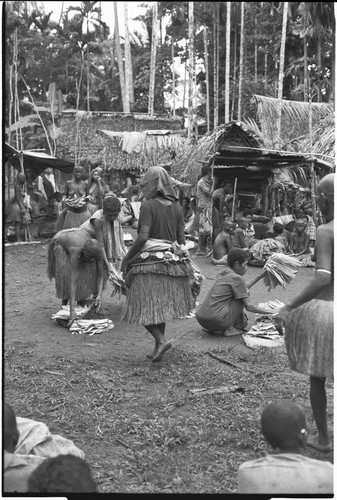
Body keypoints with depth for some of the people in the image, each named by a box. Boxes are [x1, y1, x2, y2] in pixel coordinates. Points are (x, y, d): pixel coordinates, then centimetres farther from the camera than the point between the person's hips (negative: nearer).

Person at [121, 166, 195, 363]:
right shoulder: (176, 206, 7)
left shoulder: (148, 205, -10)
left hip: (149, 260, -6)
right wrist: (181, 258, 20)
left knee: (144, 307, 3)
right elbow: (182, 239, 7)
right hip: (172, 261, 6)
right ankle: (158, 347, 20)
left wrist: (127, 258, -9)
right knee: (161, 307, 15)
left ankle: (161, 340, -12)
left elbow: (143, 237, -19)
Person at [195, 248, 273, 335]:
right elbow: (248, 307, -5)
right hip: (217, 321, -8)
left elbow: (242, 288, 33)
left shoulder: (222, 274, 17)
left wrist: (260, 276, 32)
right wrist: (269, 312, 5)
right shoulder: (237, 278, -6)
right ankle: (227, 329, 1)